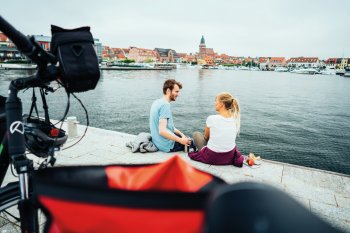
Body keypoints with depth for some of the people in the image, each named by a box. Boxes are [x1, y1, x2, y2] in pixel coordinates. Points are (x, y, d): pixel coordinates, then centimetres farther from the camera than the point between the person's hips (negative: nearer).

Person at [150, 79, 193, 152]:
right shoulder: (165, 105, -22)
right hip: (168, 146, -9)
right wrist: (181, 140, -22)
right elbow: (162, 131, -30)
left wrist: (181, 134, 7)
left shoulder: (157, 102, 7)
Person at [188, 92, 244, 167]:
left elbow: (206, 137, -1)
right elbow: (228, 136, 7)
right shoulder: (235, 119, -8)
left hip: (212, 158, -5)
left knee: (196, 134, 19)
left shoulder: (211, 118, -20)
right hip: (230, 157, 5)